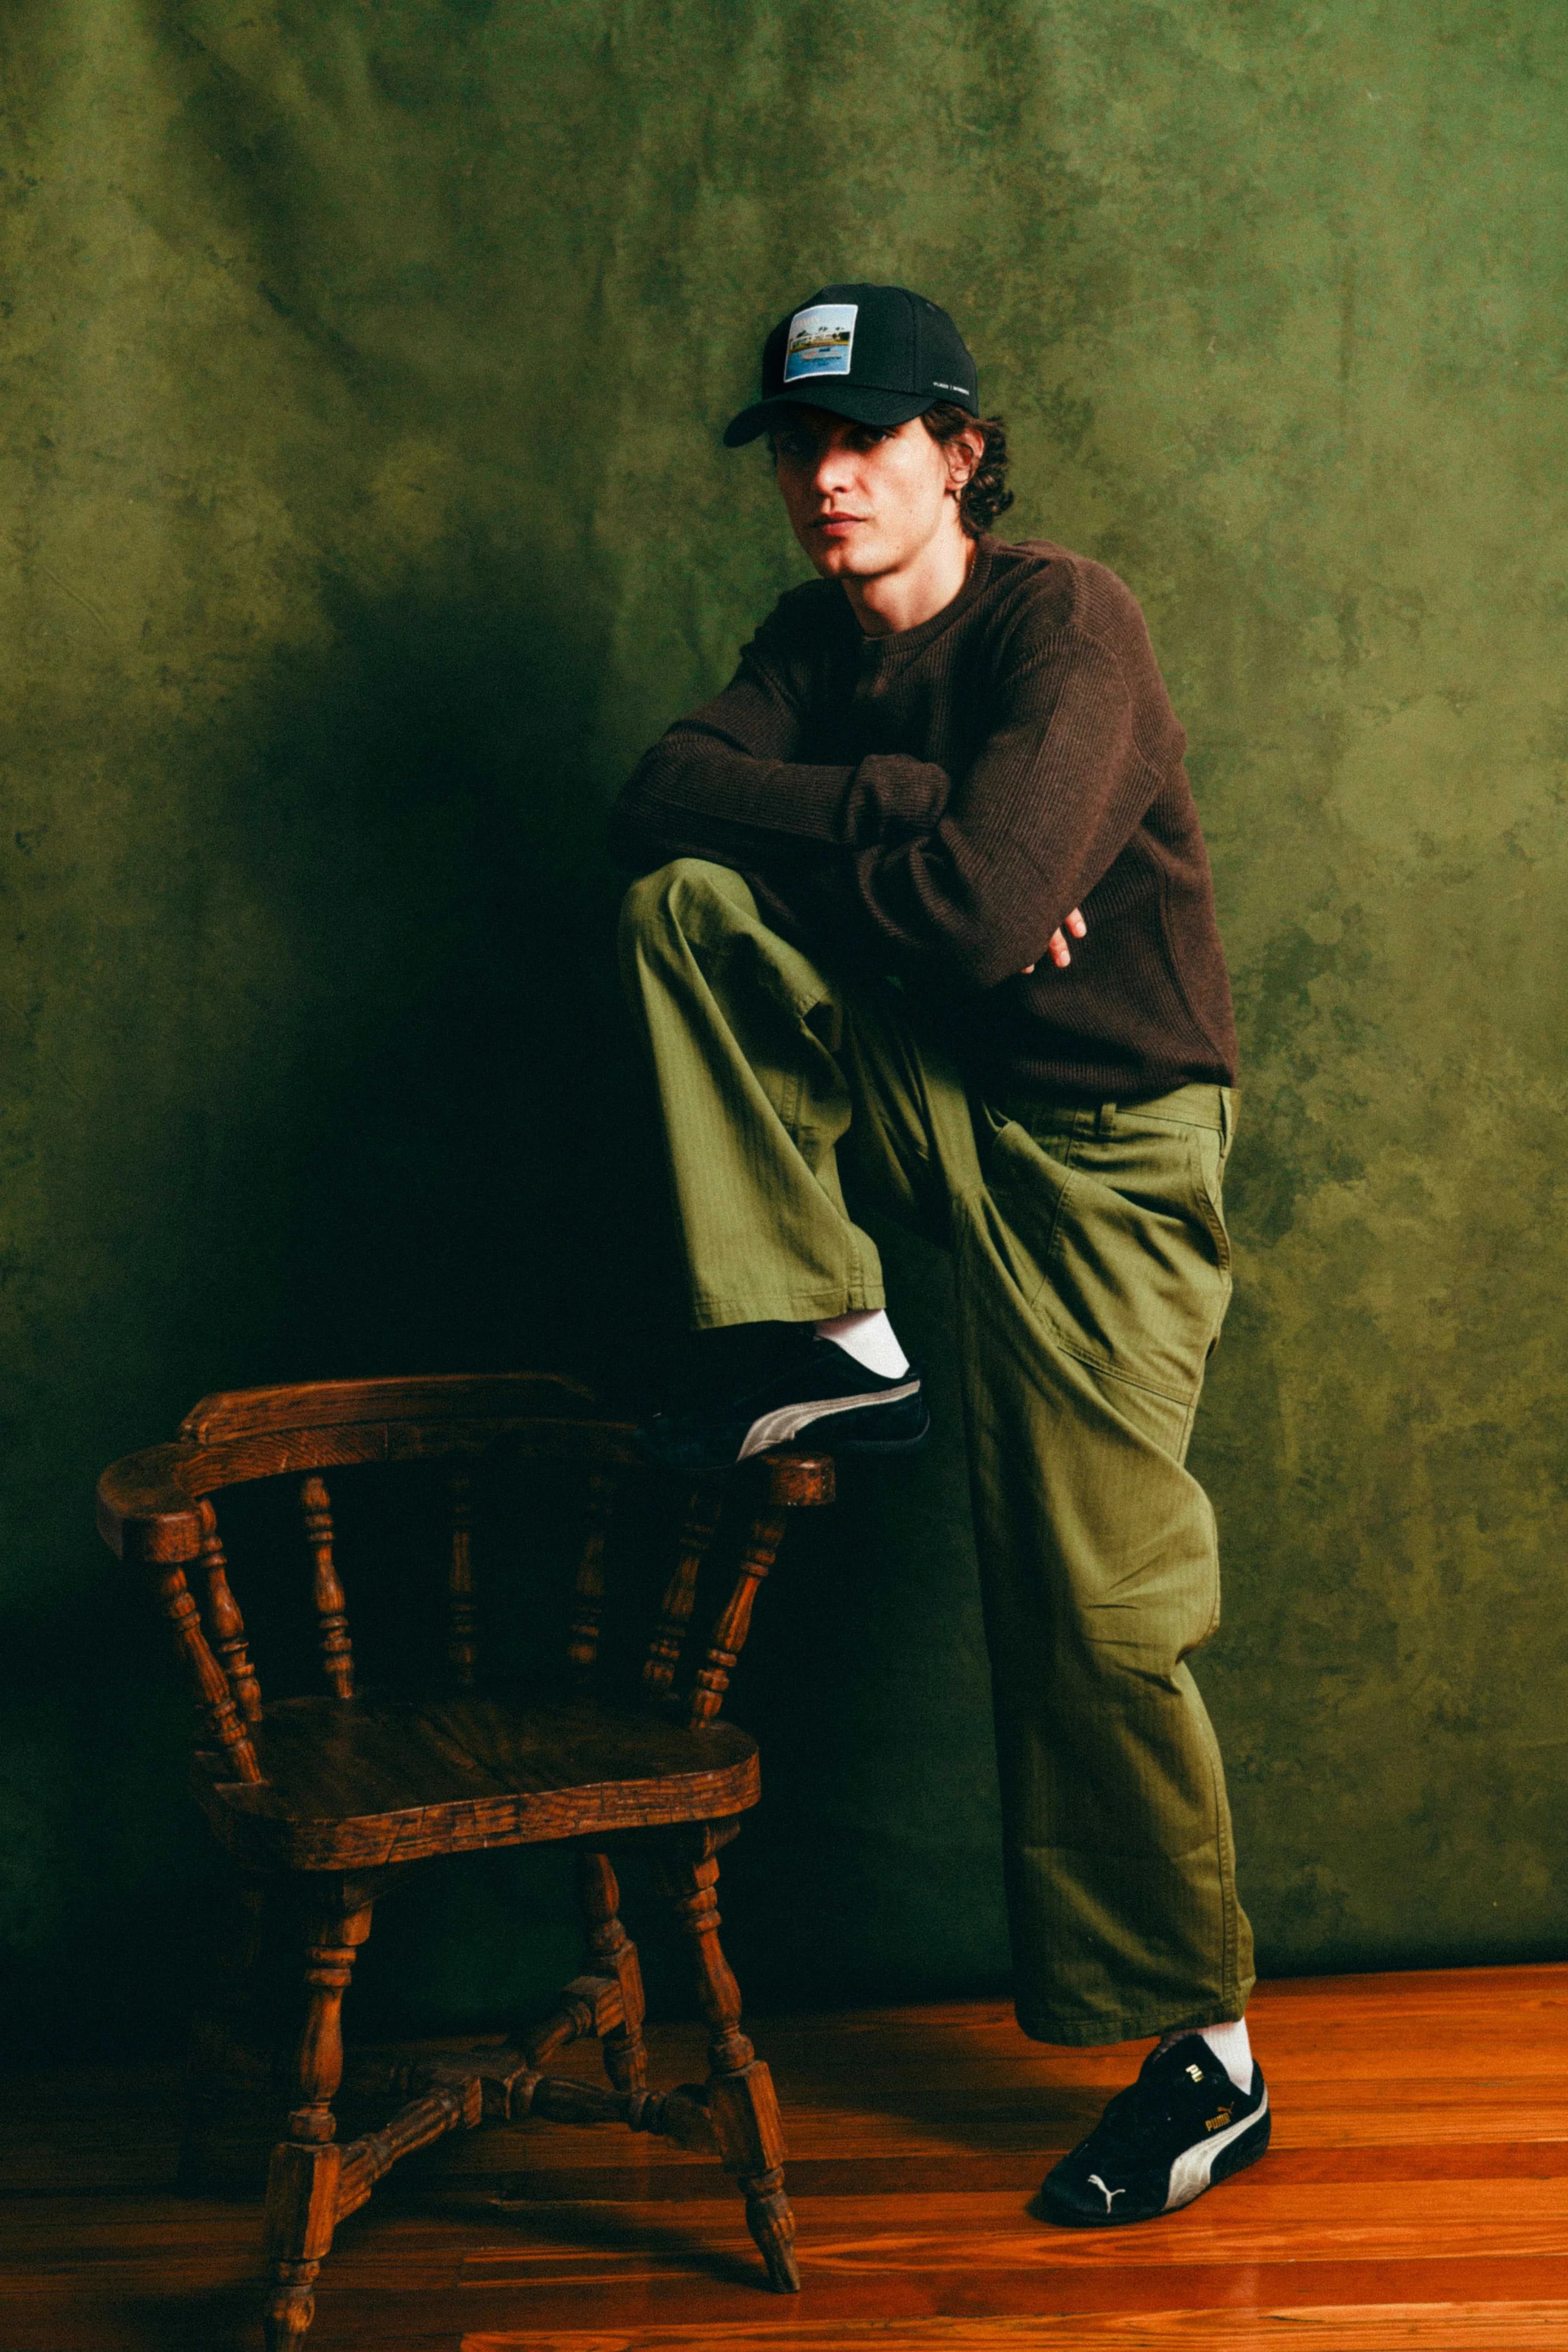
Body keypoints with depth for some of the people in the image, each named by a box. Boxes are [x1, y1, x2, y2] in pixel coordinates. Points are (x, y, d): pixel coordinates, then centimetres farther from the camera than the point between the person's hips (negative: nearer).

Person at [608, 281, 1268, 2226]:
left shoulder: (1063, 621, -16)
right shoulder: (817, 640, 7)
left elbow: (983, 908, -28)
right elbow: (659, 804, -9)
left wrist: (805, 854, -9)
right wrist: (897, 810, -20)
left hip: (1099, 1137, -6)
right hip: (932, 1096, 6)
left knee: (1097, 1605, -6)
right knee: (682, 906, -14)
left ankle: (1203, 2056, 10)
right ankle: (821, 1341, -7)